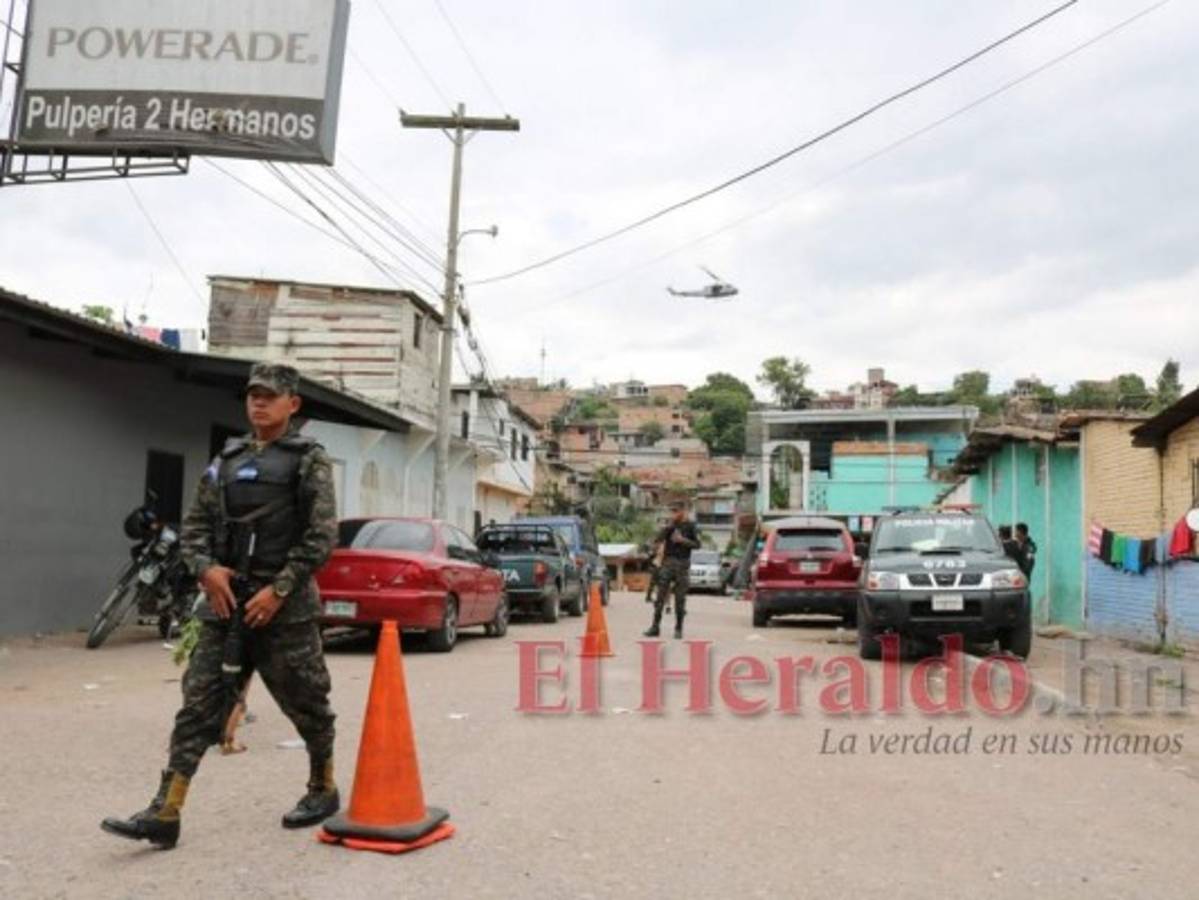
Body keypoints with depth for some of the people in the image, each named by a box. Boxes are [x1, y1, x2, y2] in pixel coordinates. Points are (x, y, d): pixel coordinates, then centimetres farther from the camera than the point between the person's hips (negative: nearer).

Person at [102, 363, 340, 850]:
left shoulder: (309, 459, -2)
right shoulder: (227, 460, 13)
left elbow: (321, 535, -9)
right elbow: (195, 524, 14)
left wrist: (279, 589, -15)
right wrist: (206, 568, -5)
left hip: (284, 604, -4)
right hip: (226, 601, 5)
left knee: (305, 702, 7)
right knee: (199, 704, 0)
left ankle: (323, 789, 26)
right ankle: (165, 813, 2)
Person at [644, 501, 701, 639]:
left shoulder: (690, 526, 4)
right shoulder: (669, 525, 9)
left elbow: (697, 544, 2)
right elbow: (657, 541, 0)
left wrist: (683, 540, -12)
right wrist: (668, 527, -10)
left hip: (682, 563, -2)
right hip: (668, 562, 2)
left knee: (680, 597, 2)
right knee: (661, 595, -2)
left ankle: (678, 628, 11)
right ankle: (655, 626, 1)